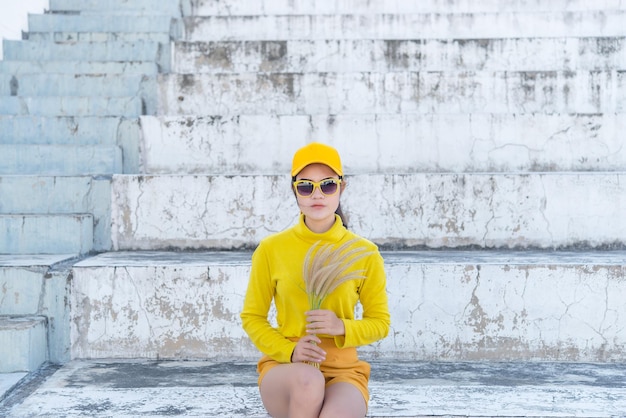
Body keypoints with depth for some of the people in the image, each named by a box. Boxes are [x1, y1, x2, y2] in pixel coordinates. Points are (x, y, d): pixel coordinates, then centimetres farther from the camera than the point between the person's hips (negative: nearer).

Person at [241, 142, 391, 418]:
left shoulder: (364, 252, 0)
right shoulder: (271, 249, 0)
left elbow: (380, 322, 7)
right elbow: (252, 317, 7)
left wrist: (342, 327, -14)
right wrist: (289, 350, -12)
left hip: (343, 370, 0)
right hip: (284, 367, 1)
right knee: (308, 379, -36)